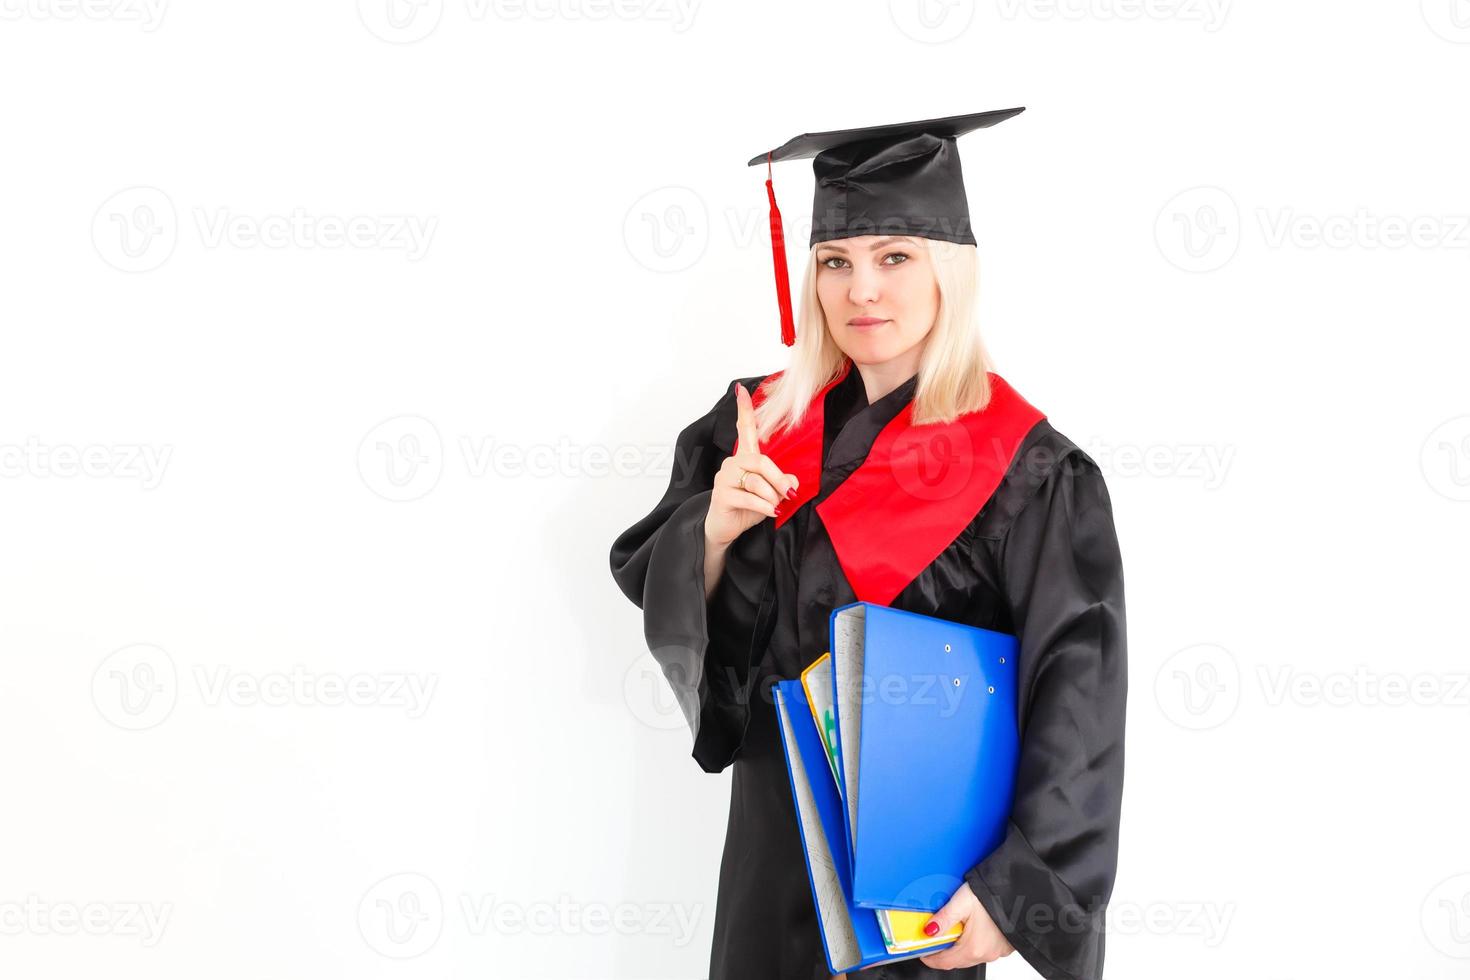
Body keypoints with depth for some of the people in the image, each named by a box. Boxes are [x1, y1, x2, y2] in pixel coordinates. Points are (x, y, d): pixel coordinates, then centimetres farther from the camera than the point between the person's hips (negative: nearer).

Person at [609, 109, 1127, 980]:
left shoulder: (1026, 474, -16)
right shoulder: (760, 424, -1)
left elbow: (1075, 707, -17)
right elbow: (651, 581, 1)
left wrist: (1011, 888, -23)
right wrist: (715, 526, -19)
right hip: (773, 823, 4)